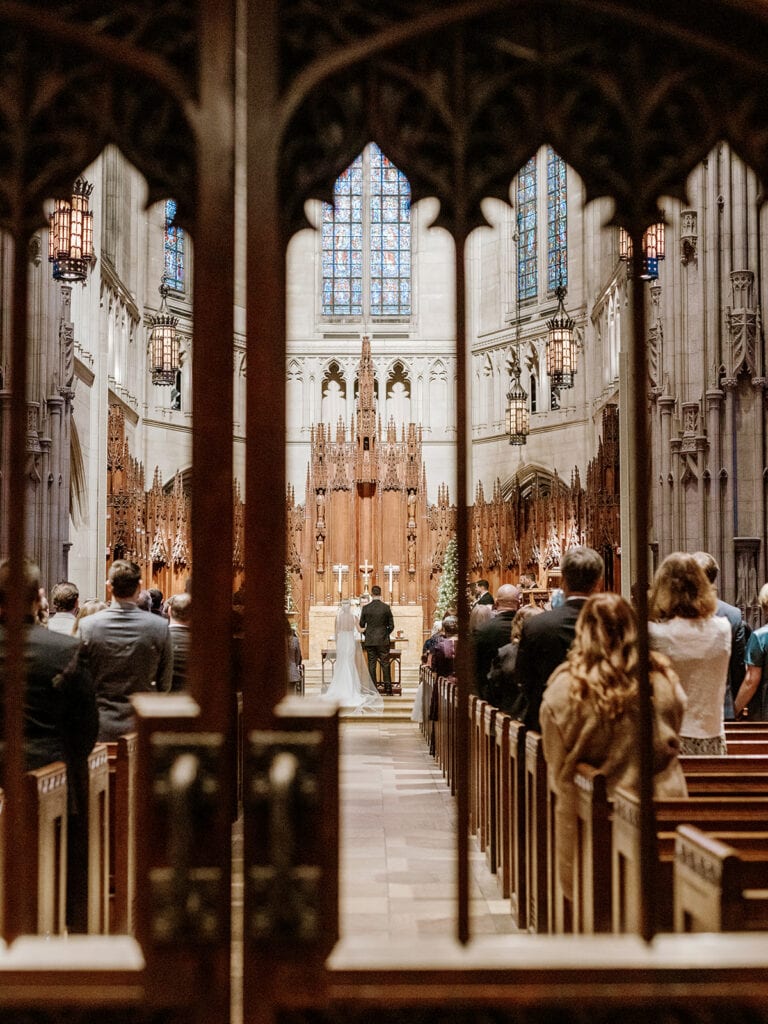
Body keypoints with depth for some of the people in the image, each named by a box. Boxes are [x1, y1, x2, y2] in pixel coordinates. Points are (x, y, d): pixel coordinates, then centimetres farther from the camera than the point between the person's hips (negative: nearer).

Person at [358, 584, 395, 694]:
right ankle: (388, 689, 0)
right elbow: (391, 625, -1)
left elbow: (361, 625, 4)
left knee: (371, 664, 5)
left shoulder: (366, 608, -4)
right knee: (385, 664, 3)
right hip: (383, 640, 0)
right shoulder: (386, 607, -4)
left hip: (370, 640, 0)